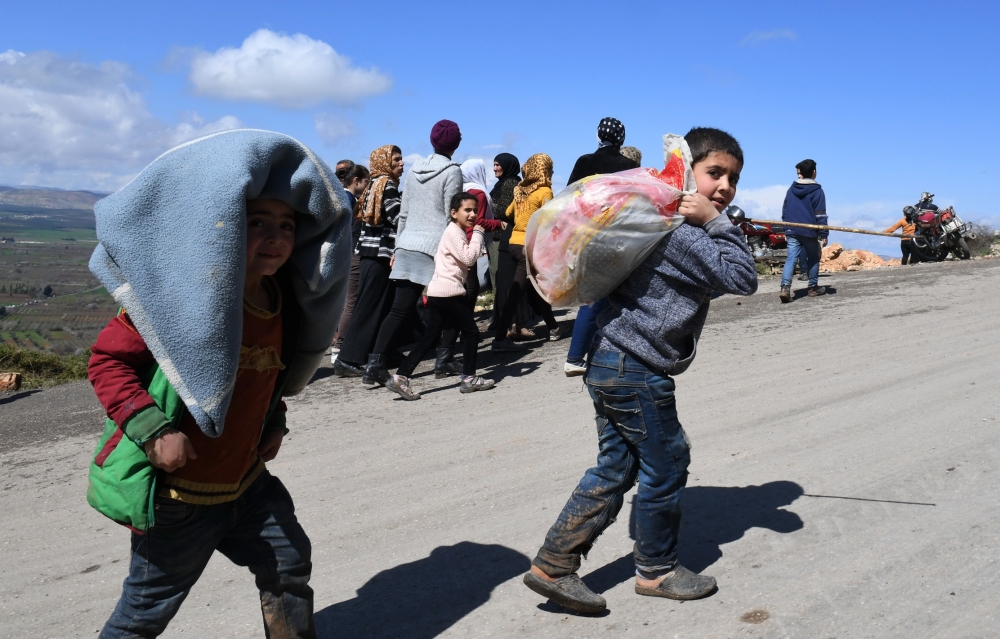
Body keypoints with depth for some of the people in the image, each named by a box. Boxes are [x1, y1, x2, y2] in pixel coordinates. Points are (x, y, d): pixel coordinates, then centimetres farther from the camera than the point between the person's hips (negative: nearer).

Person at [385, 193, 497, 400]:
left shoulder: (457, 232, 22)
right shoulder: (454, 232, -10)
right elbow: (469, 258, -16)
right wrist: (478, 234, -8)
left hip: (437, 292, 10)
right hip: (449, 292, -10)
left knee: (429, 339, 7)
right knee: (471, 332, 1)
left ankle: (400, 377, 2)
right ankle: (469, 379, 9)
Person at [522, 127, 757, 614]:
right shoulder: (680, 230, -18)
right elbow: (742, 278, -19)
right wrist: (717, 223, -16)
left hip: (612, 363, 10)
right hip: (636, 370, -10)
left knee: (616, 467, 14)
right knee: (666, 463, 7)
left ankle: (553, 564, 15)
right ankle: (656, 569, 26)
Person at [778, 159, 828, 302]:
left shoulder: (791, 189, 11)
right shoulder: (817, 191, -5)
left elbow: (784, 210, 17)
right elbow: (820, 215, -8)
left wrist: (787, 228, 24)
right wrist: (824, 235, -5)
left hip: (792, 231, 3)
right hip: (809, 232, -3)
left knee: (791, 258, -5)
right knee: (813, 258, 14)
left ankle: (785, 288, -24)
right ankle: (813, 288, 21)